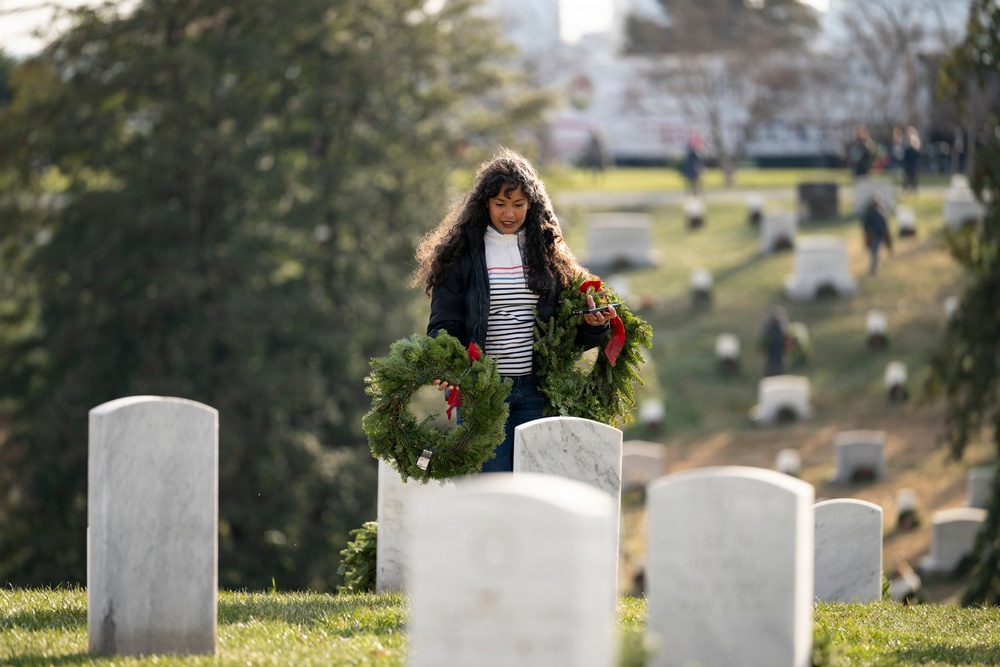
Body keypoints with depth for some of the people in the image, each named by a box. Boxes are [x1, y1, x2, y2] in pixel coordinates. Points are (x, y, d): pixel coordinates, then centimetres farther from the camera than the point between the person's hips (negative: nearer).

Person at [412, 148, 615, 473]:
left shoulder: (548, 251, 12)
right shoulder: (461, 253, 3)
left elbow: (570, 330, 13)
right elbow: (444, 325, -1)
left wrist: (592, 325, -10)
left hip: (536, 392, 3)